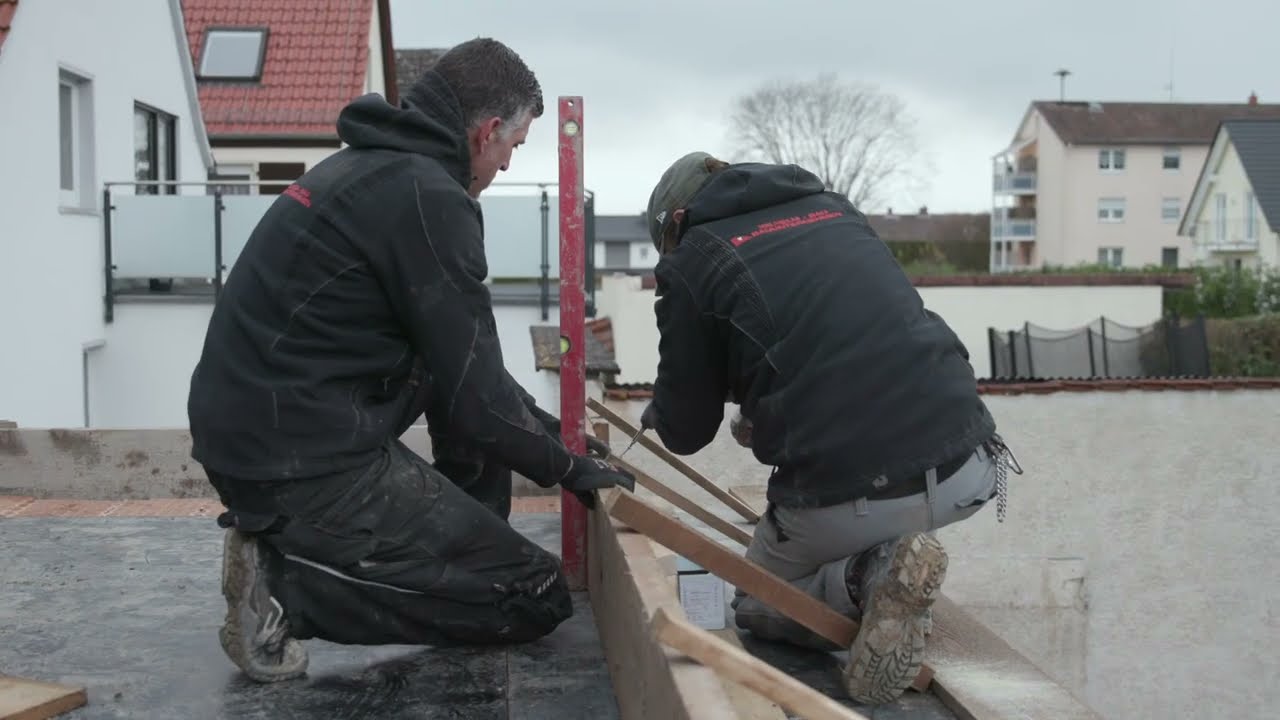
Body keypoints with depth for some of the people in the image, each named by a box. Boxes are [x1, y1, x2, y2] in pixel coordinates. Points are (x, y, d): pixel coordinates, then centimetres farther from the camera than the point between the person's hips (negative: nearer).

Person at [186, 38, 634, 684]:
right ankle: (287, 582, -6)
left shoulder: (372, 164, 15)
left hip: (248, 431, 10)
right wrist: (570, 468, 4)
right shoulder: (428, 194, -16)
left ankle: (471, 545, 20)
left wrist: (549, 429, 26)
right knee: (537, 599, -2)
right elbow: (473, 389, -12)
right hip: (303, 460, -10)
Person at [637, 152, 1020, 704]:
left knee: (755, 603, 26)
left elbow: (686, 432, 12)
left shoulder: (692, 259, 6)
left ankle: (866, 580, -3)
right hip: (970, 469, 5)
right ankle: (874, 569, 14)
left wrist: (658, 415, 35)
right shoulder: (835, 209, 21)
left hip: (845, 501, -5)